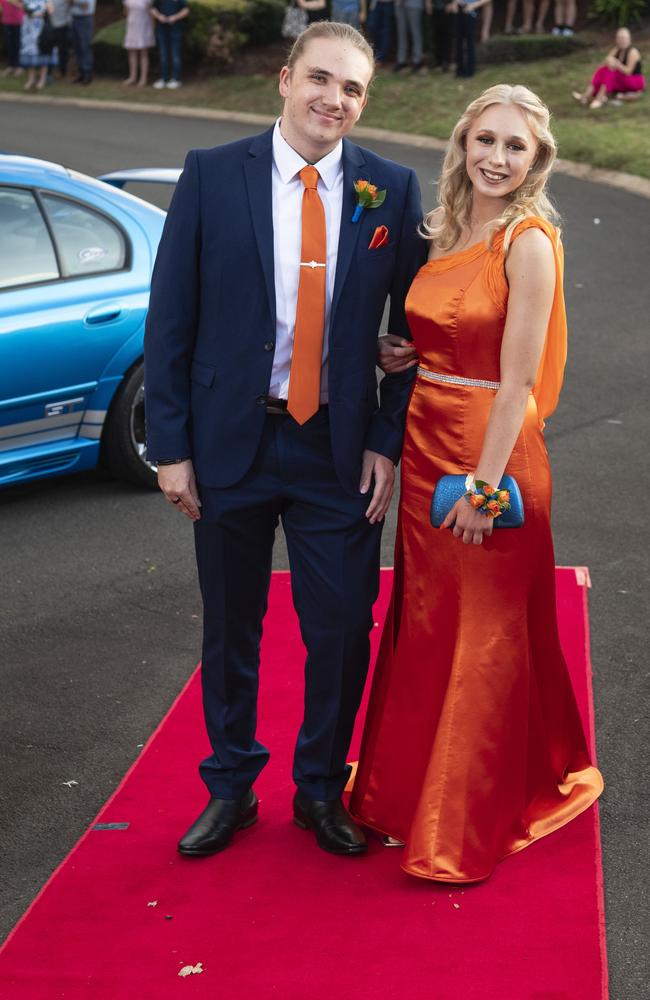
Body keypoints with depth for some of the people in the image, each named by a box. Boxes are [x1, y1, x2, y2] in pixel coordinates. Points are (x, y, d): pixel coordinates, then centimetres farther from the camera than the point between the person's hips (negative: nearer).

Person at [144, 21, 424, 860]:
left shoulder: (390, 190, -1)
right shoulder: (211, 175, -4)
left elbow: (411, 325, 3)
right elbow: (170, 318, -3)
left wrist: (387, 441, -4)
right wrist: (169, 445, -6)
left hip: (338, 447, 1)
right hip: (231, 441, 0)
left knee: (342, 631, 7)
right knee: (230, 630, 13)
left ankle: (321, 791, 29)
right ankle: (230, 789, 33)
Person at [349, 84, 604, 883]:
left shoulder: (528, 243, -13)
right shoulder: (444, 233, 9)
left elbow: (517, 379, -17)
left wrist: (484, 485, -19)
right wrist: (406, 358, 1)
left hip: (491, 452, -7)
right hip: (425, 444, 7)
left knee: (485, 637, 5)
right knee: (425, 626, 17)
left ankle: (468, 824, 19)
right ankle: (412, 792, 33)